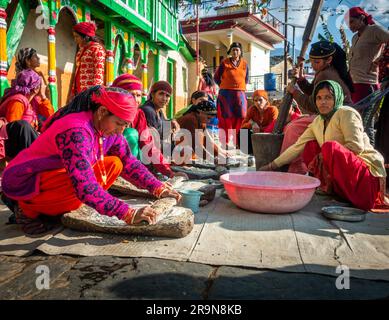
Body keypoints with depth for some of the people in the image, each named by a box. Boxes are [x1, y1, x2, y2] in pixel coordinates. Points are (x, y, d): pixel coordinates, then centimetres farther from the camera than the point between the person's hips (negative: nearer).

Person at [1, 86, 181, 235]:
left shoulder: (109, 128, -7)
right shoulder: (77, 132, -32)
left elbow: (129, 163, -1)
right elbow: (84, 186, -40)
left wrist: (158, 189, -11)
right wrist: (129, 214, -42)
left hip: (56, 176, 8)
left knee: (115, 164, -5)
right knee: (82, 188, -35)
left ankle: (49, 207, 1)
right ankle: (28, 210, -5)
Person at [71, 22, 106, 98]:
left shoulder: (97, 49, -4)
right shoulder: (81, 49, 19)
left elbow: (99, 73, -12)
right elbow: (78, 71, 20)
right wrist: (73, 91, 15)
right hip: (79, 91, 7)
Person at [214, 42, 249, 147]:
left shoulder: (244, 64, 10)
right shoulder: (224, 63, 1)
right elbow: (216, 77, 8)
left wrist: (239, 87, 11)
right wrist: (224, 87, 7)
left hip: (240, 93, 3)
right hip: (226, 94, -3)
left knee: (239, 117, -1)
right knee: (226, 118, -2)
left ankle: (234, 142, 9)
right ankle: (225, 142, 4)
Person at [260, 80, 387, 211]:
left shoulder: (346, 113, -9)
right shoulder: (317, 122, 10)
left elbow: (356, 146, -20)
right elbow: (297, 147, 11)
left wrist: (326, 155, -18)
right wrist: (272, 166, 10)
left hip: (368, 172, -7)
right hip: (343, 173, 7)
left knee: (329, 146, -30)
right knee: (310, 146, 3)